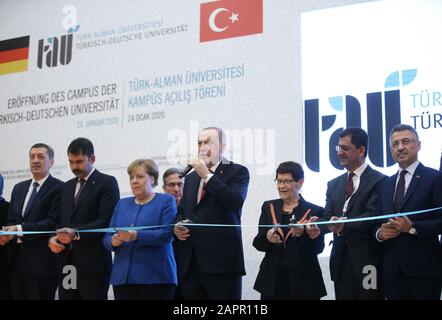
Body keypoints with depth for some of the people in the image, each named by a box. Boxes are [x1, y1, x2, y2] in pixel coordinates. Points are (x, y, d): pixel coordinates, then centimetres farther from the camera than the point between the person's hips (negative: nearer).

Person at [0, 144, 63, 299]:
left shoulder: (59, 188, -6)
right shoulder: (19, 188, 17)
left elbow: (53, 222, -15)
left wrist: (20, 229, -21)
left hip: (42, 261, -6)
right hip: (16, 259, 6)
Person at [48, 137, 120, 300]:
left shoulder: (107, 182, -1)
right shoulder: (67, 186, 21)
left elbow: (106, 221, -11)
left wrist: (76, 233, -22)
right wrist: (53, 238, 1)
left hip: (93, 263, -6)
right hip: (66, 263, 6)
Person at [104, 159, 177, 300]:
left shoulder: (166, 201, 3)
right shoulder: (122, 204, 17)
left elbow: (167, 234, -12)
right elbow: (107, 238, 13)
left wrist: (135, 236, -23)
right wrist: (114, 241, -10)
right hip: (122, 277, 4)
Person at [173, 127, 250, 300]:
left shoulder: (237, 171, 2)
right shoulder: (191, 177, 21)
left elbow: (236, 202, -15)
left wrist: (207, 175, -13)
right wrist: (177, 226, 4)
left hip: (222, 261, -5)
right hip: (190, 263, 5)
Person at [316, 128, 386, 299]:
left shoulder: (379, 181, -5)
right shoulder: (334, 184, 15)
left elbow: (373, 216, -16)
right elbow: (328, 218, 6)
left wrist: (344, 226, -30)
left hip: (368, 260, -5)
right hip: (341, 260, 5)